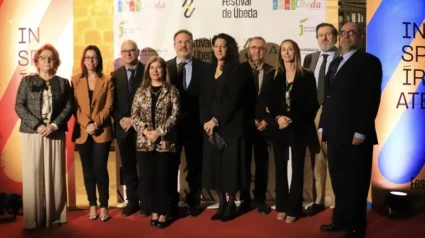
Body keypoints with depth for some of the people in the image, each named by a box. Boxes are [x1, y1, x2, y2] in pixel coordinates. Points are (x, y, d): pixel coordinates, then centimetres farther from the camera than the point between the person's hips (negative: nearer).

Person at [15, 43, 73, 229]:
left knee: (55, 175, 2)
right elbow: (19, 106, 0)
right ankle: (33, 219, 6)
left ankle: (55, 216, 11)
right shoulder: (27, 81, 7)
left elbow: (69, 107, 2)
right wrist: (37, 125, -13)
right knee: (33, 175, -1)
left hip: (56, 134, 1)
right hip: (32, 134, -1)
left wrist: (54, 125, -12)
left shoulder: (63, 82, 10)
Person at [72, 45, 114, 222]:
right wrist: (87, 124, -12)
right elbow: (75, 107, 1)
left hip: (102, 131, -2)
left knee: (100, 168, -2)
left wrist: (96, 123, -15)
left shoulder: (107, 81, 4)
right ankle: (92, 205, 16)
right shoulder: (76, 80, 7)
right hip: (82, 132, 2)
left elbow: (109, 106, -3)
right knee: (88, 170, 7)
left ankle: (104, 206, 8)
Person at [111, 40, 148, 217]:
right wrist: (120, 120, -8)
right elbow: (112, 103, 8)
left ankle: (145, 201, 15)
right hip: (123, 128, 4)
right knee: (127, 167, 9)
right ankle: (132, 201, 20)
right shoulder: (115, 75, 11)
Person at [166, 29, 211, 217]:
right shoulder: (165, 67, 3)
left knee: (195, 166, 11)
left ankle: (193, 202, 28)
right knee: (171, 166, 11)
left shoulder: (205, 68, 1)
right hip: (171, 125, 1)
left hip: (195, 125, 0)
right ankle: (172, 204, 26)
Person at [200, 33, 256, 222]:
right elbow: (203, 99, 7)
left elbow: (232, 99, -12)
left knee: (230, 163, -1)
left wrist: (216, 120, -15)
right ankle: (221, 204, 15)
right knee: (214, 163, 6)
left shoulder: (237, 71, -3)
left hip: (230, 125, -5)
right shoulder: (209, 72, 14)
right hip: (210, 125, 5)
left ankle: (231, 204, 11)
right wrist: (206, 121, -7)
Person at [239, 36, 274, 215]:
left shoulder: (272, 72, 5)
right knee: (244, 162, 5)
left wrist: (267, 120, -7)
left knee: (262, 163, 7)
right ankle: (245, 199, 16)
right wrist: (250, 119, -8)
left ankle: (260, 200, 17)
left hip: (264, 123, 1)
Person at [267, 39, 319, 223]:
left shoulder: (307, 76, 0)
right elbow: (269, 102, 7)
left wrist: (291, 119, -14)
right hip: (279, 128, 3)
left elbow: (311, 104, -6)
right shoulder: (274, 76, 9)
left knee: (297, 168, 3)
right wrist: (277, 118, -12)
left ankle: (293, 209, 10)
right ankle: (282, 207, 17)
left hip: (298, 128, -3)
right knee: (280, 168, 6)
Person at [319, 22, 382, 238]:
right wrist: (323, 126, 12)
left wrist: (361, 131, -18)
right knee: (338, 180, 12)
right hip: (335, 133, 7)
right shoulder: (335, 64, 20)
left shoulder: (369, 61, -3)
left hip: (355, 134, -7)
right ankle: (341, 220, 25)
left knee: (355, 182, 4)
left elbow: (371, 99, -12)